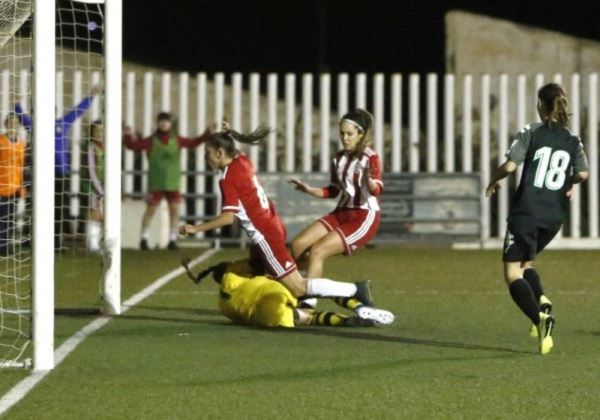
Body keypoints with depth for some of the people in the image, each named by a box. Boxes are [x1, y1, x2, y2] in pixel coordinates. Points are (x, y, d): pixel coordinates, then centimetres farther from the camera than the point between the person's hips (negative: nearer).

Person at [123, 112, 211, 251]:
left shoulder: (177, 140, 5)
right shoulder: (151, 141, -3)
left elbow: (193, 142, 4)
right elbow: (133, 145, -9)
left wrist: (207, 133, -7)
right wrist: (128, 136, -28)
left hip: (173, 183, 2)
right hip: (155, 184, -2)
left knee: (174, 210, 0)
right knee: (150, 210, 1)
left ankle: (172, 240, 8)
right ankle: (144, 239, 10)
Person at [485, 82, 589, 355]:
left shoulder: (531, 133, -5)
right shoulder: (572, 140, 6)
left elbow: (510, 165, -11)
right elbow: (582, 173, -1)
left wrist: (494, 179, 8)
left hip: (526, 212, -5)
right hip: (555, 215, 5)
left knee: (513, 273, -2)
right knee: (525, 263, 26)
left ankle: (540, 317, -26)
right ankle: (541, 300, -2)